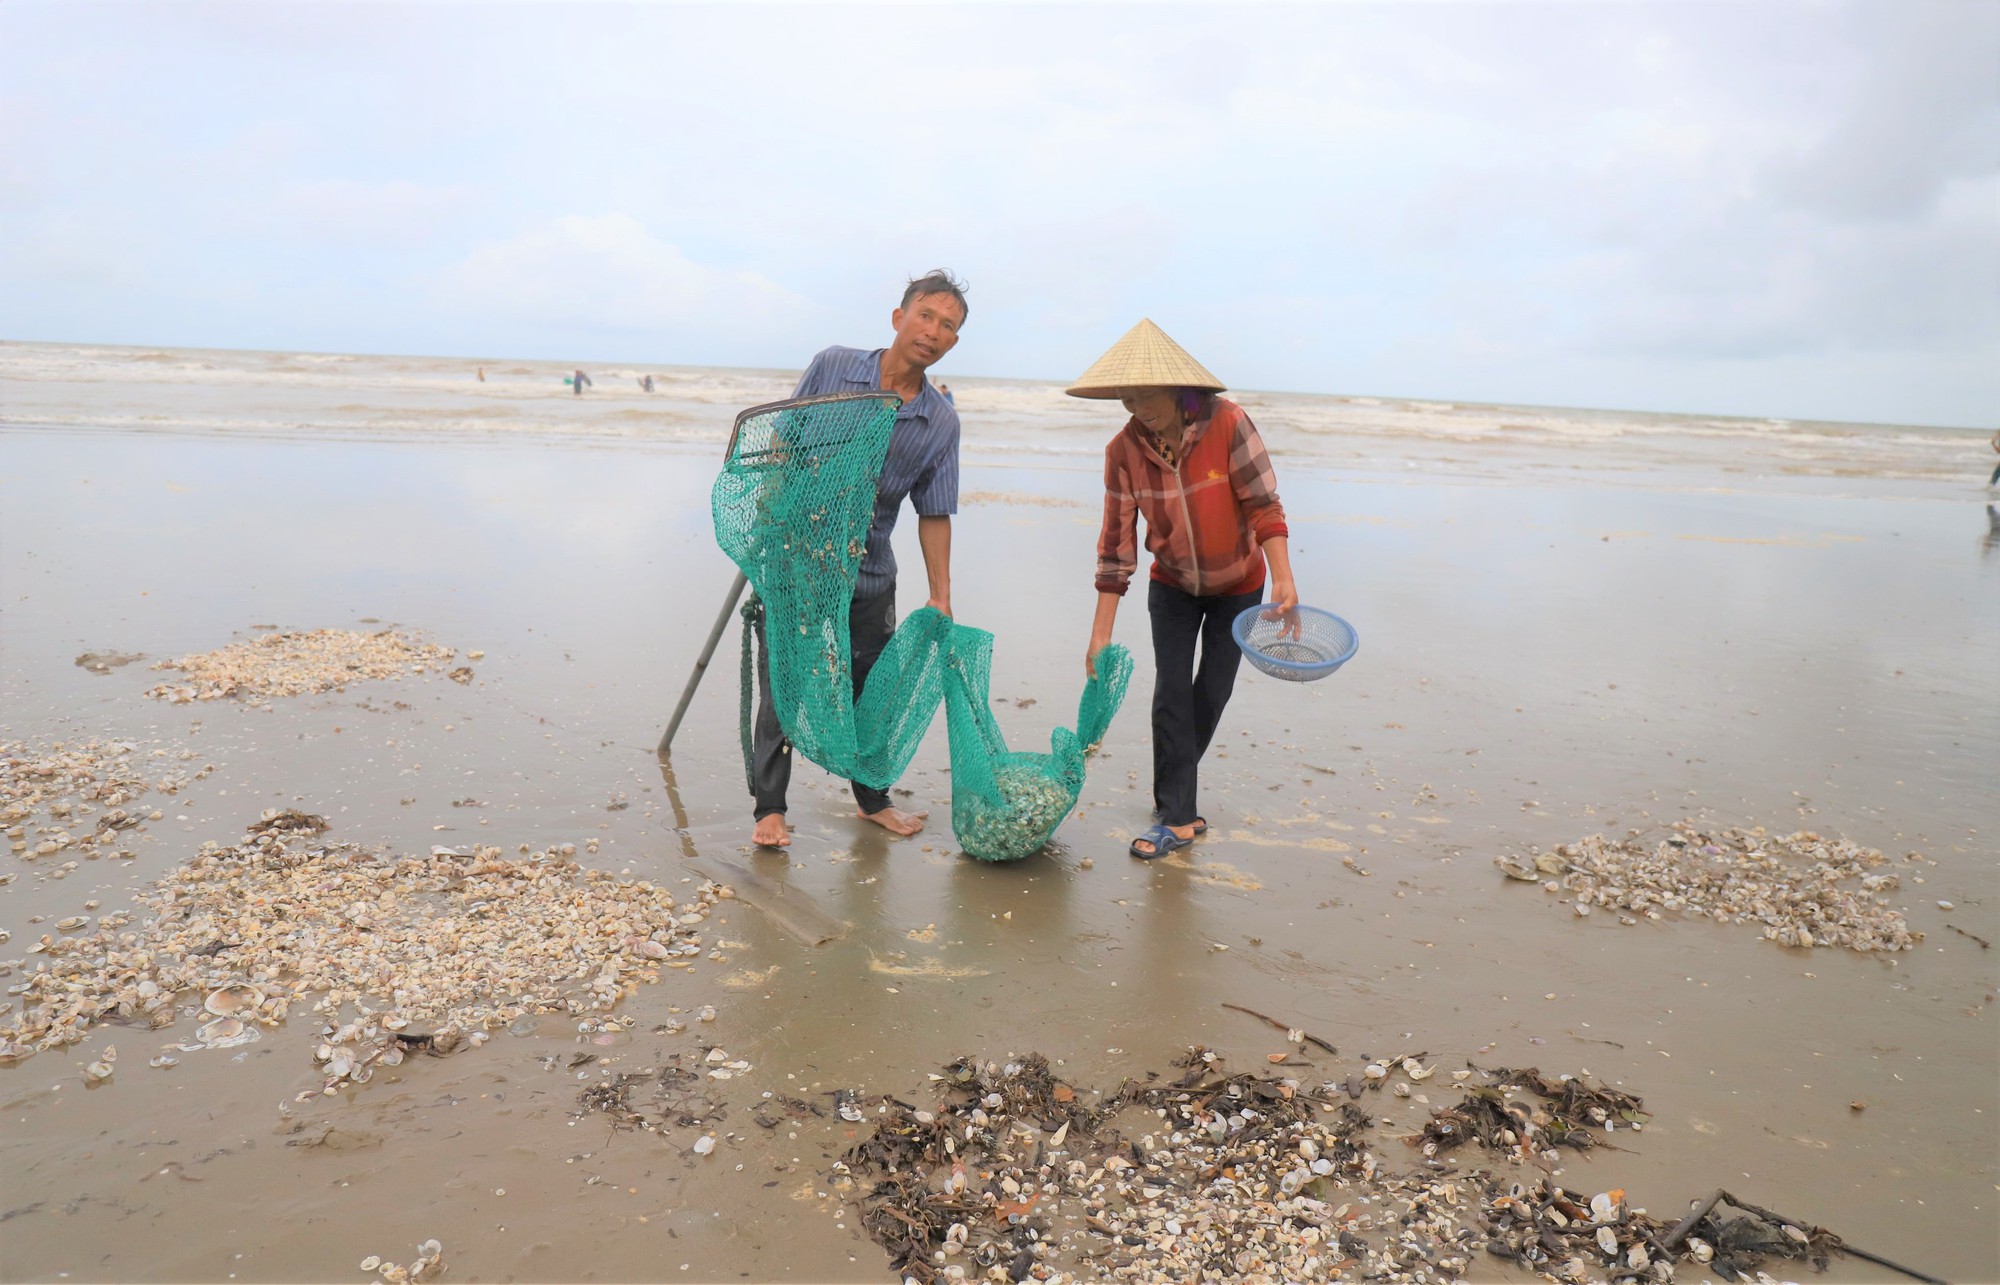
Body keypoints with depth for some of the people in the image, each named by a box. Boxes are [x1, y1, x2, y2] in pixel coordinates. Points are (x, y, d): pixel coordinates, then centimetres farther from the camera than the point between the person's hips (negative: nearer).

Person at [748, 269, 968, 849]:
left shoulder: (941, 422, -1)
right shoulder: (832, 367, -6)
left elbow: (934, 515, 2)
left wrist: (941, 597, 0)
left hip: (869, 577, 3)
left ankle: (872, 800, 32)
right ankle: (770, 808, 13)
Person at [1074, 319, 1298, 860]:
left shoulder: (1228, 424, -26)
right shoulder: (1124, 450, -18)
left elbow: (1264, 506, -22)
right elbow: (1117, 542, -14)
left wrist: (1283, 580, -33)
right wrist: (1101, 631, -14)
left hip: (1237, 584, -1)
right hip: (1173, 586, 1)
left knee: (1212, 691, 6)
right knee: (1171, 694, -6)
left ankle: (1174, 787, 30)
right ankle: (1177, 818, 1)